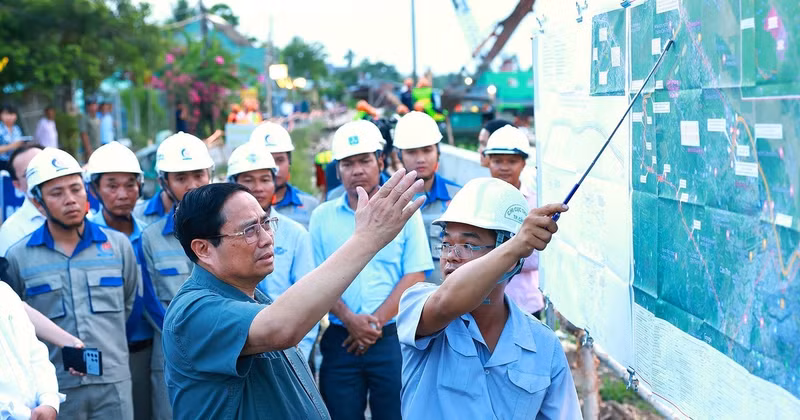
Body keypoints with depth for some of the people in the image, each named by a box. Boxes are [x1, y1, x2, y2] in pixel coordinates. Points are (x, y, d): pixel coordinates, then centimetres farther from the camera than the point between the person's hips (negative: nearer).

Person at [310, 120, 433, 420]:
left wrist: (376, 322, -10)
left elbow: (415, 277, -2)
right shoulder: (322, 216, 8)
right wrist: (349, 319, -10)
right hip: (340, 339, 2)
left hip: (392, 337, -1)